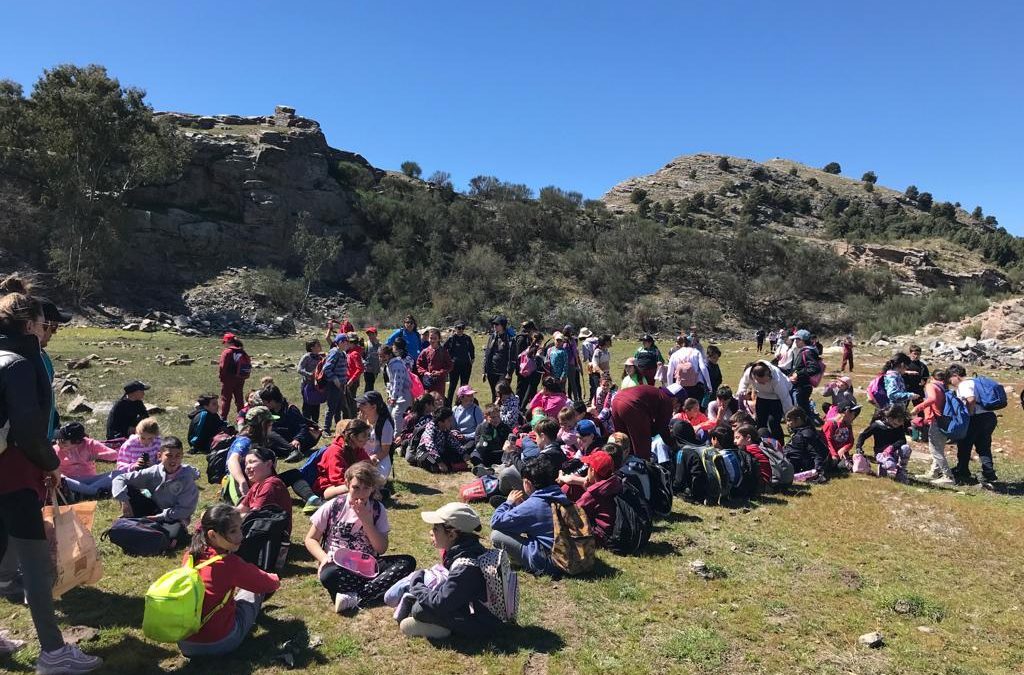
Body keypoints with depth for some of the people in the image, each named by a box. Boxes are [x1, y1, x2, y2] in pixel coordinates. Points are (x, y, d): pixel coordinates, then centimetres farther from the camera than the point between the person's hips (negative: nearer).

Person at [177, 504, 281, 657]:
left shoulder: (190, 556, -2)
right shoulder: (230, 564, -19)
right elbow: (267, 585, -4)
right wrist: (275, 580, 18)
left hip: (184, 643, 6)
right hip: (220, 643, -6)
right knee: (256, 589, 14)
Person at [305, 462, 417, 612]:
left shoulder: (378, 509, 2)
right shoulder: (333, 507, -3)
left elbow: (382, 549, -2)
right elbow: (310, 539, 3)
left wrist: (367, 522, -13)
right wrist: (324, 558, -16)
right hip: (339, 565, -3)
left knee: (408, 562, -24)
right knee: (329, 575, -39)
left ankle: (354, 598, -32)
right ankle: (375, 590, -22)